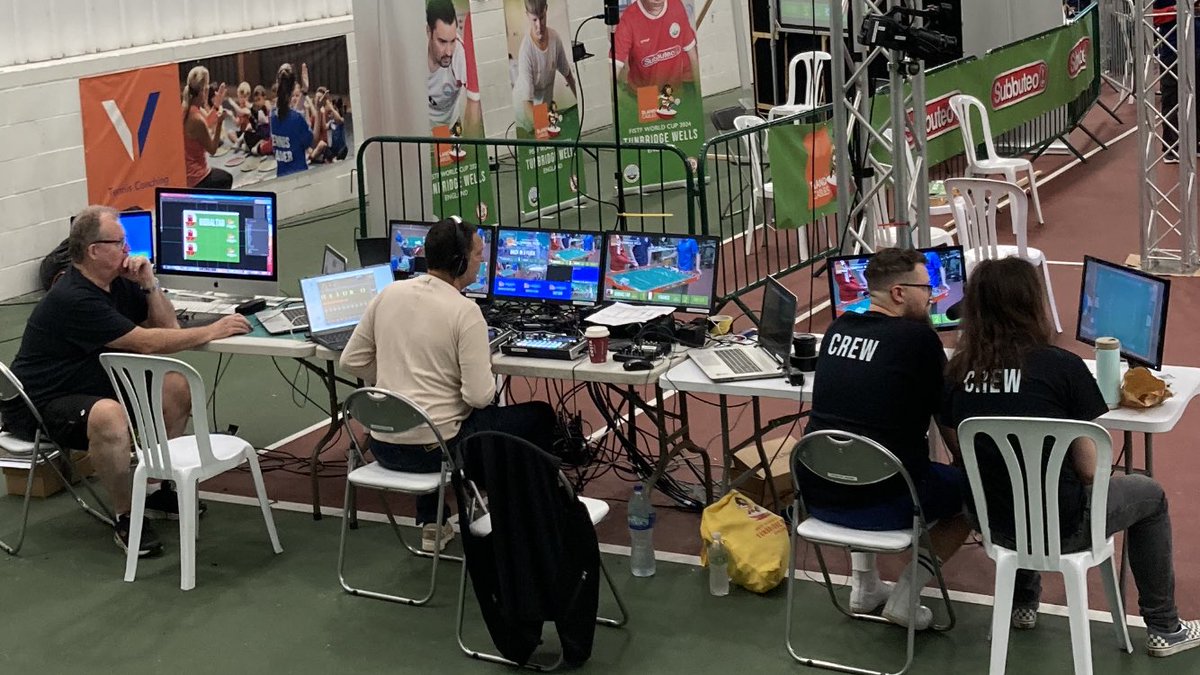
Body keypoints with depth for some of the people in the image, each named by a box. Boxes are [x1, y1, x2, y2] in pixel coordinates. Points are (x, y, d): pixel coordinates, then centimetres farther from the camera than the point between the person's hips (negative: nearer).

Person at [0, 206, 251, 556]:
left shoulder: (117, 282, 3)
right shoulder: (74, 300, -27)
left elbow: (167, 327, 7)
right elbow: (145, 343, -28)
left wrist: (149, 284, -9)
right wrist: (212, 331, -23)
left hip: (95, 387, 10)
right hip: (39, 406, -10)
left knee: (176, 387, 3)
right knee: (109, 416, -38)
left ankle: (159, 489, 13)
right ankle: (125, 519, -20)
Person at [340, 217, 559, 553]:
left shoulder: (389, 294, 2)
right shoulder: (465, 311, -15)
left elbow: (351, 361, 8)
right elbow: (480, 396, -19)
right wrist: (486, 365, 2)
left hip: (384, 446, 6)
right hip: (436, 447, -6)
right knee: (540, 415, 14)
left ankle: (431, 524, 36)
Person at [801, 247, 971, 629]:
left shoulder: (837, 331, 7)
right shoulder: (919, 338, -11)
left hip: (816, 497, 6)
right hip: (879, 505, -6)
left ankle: (864, 586, 33)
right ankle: (905, 596, 11)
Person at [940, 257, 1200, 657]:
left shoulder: (957, 373, -6)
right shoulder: (1063, 367, -17)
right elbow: (1089, 469, -13)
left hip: (995, 525, 4)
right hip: (1062, 528, -4)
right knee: (1149, 494, 25)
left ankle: (1022, 604, 45)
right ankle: (1164, 630, 33)